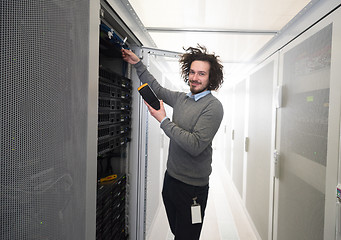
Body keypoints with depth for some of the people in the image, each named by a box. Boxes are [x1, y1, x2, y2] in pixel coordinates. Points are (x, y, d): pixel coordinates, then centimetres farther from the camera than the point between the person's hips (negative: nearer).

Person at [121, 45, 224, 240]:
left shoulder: (213, 106, -16)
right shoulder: (181, 98, 7)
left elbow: (195, 145, -26)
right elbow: (157, 89, 24)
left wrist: (163, 120, -21)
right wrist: (138, 64, 21)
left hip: (192, 187, -7)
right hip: (171, 178, 7)